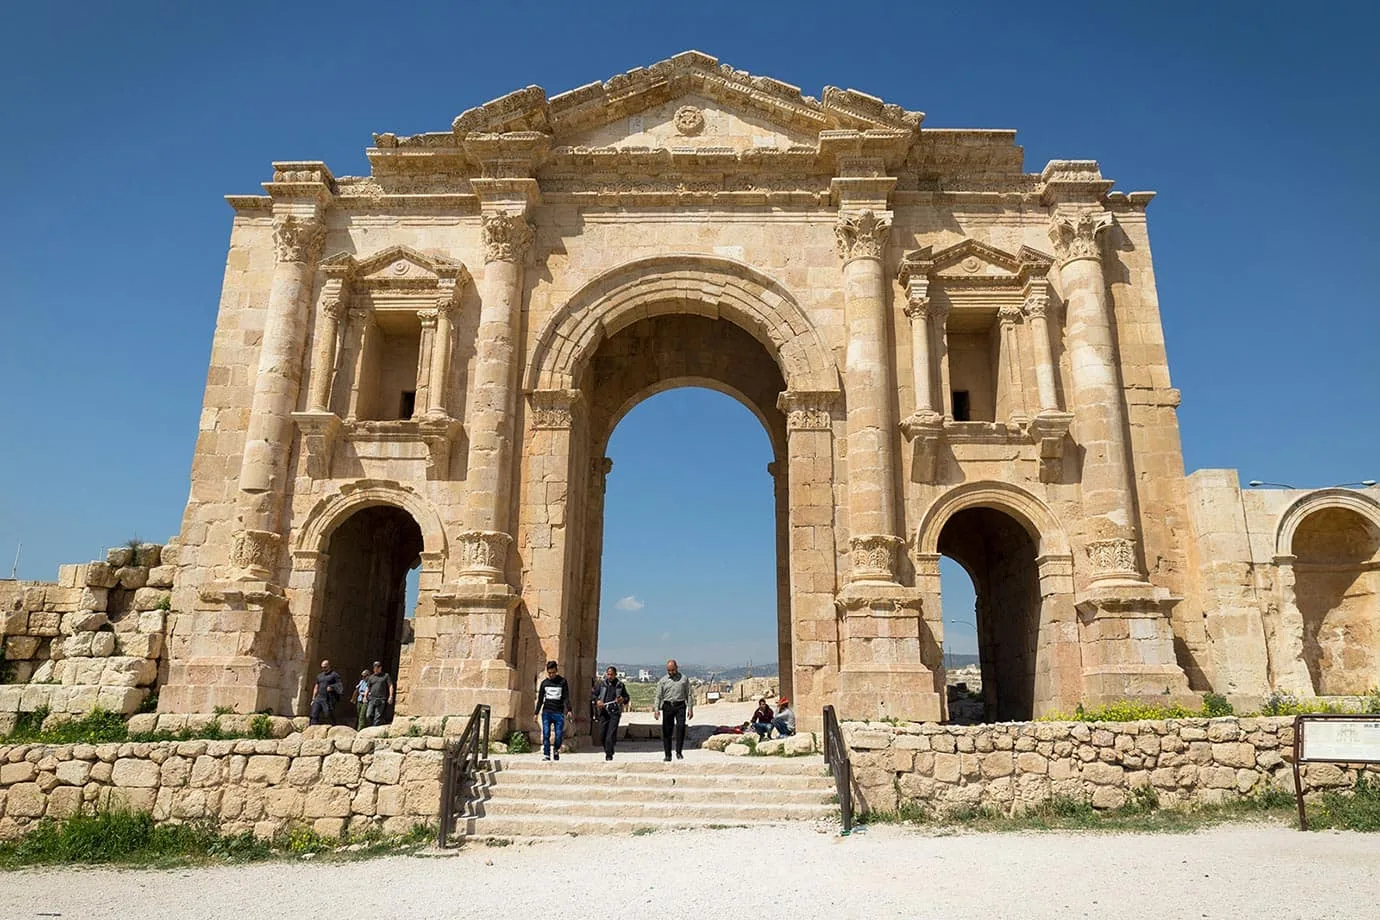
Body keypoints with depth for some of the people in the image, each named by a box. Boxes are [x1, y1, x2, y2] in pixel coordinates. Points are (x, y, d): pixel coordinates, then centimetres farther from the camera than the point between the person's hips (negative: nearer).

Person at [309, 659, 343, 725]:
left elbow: (340, 686, -5)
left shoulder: (334, 675, 0)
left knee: (330, 716, -5)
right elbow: (316, 688, 23)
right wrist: (313, 699, 18)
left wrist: (332, 688, -21)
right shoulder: (319, 676, 19)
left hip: (328, 700, -6)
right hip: (318, 698, 6)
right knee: (314, 715, -3)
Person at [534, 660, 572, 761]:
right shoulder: (544, 682, 9)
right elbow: (540, 699, 15)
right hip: (546, 712, 2)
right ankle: (546, 755, -3)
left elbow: (566, 697, 0)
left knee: (559, 735, -4)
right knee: (546, 734, -9)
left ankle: (556, 751, 20)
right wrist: (536, 713, 11)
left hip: (559, 713, -2)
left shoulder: (562, 682, 2)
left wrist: (569, 710, -12)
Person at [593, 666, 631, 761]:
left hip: (615, 712, -2)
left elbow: (627, 697, 12)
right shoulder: (602, 683, 7)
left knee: (611, 734, -10)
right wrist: (597, 701, -8)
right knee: (602, 733, 3)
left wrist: (623, 699, -11)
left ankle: (609, 754, -2)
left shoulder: (620, 685, 5)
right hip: (604, 711, 2)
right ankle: (607, 750, 26)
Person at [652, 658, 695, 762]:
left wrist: (690, 709, 5)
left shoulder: (684, 679, 7)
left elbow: (689, 694, 10)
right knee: (667, 731, 1)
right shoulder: (663, 681, 7)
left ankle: (678, 752, -8)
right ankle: (668, 755, 11)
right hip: (667, 706, 1)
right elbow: (658, 696, 5)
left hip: (680, 706, -1)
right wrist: (656, 709, -8)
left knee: (681, 726, -18)